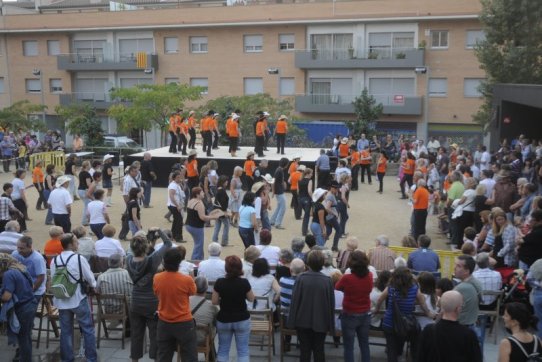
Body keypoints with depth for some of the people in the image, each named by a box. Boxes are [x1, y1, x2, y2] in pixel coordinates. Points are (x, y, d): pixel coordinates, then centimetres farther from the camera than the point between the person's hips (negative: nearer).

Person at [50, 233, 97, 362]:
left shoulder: (54, 260, 0)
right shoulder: (79, 258, -13)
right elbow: (90, 278, -6)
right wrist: (93, 286, 15)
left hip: (61, 301, 4)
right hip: (79, 299, -4)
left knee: (65, 331, 14)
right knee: (88, 329, 7)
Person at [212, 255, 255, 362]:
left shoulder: (219, 282, -13)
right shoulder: (244, 282, -15)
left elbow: (214, 302, -5)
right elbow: (251, 299, -1)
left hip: (223, 320, 1)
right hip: (242, 320, -1)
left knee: (223, 349, 14)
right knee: (243, 350, 7)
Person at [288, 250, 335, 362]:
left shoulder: (301, 278, -14)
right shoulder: (327, 280, -9)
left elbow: (294, 300, -10)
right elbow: (331, 304, -3)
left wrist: (292, 321, -1)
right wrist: (331, 325, 7)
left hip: (303, 320, -1)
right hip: (320, 322, 1)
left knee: (305, 350, 10)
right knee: (319, 350, 12)